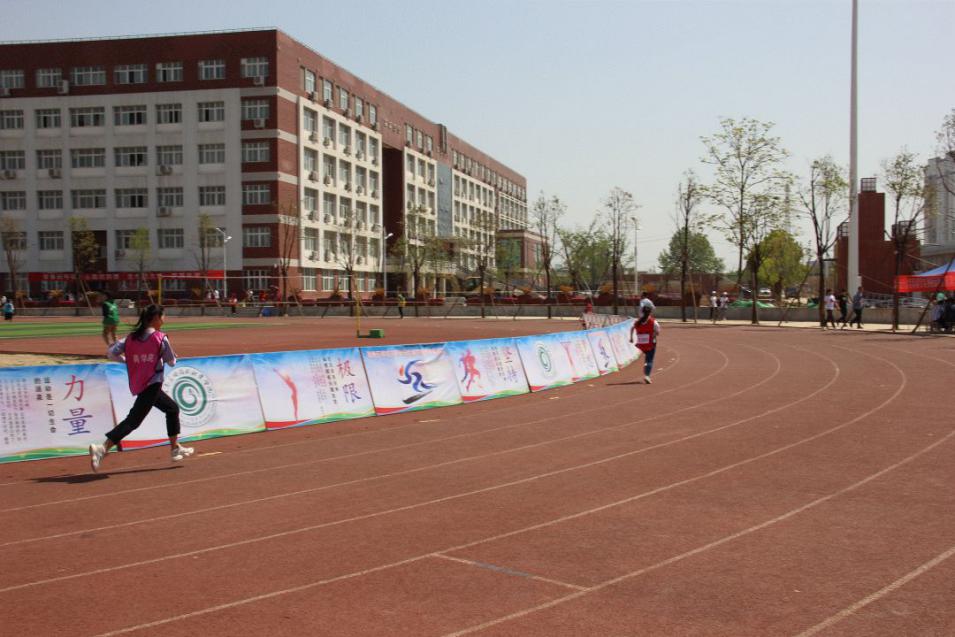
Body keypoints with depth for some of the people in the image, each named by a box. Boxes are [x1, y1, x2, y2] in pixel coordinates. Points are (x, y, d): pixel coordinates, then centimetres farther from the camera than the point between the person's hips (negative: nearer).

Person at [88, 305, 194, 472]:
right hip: (152, 384, -8)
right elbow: (171, 362, -1)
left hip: (137, 384, 8)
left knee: (172, 408, 23)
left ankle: (175, 448, 30)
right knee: (133, 420, -12)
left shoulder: (131, 337, 6)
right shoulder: (160, 338, -9)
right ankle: (102, 448, -26)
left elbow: (111, 353, -1)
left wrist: (127, 360, 11)